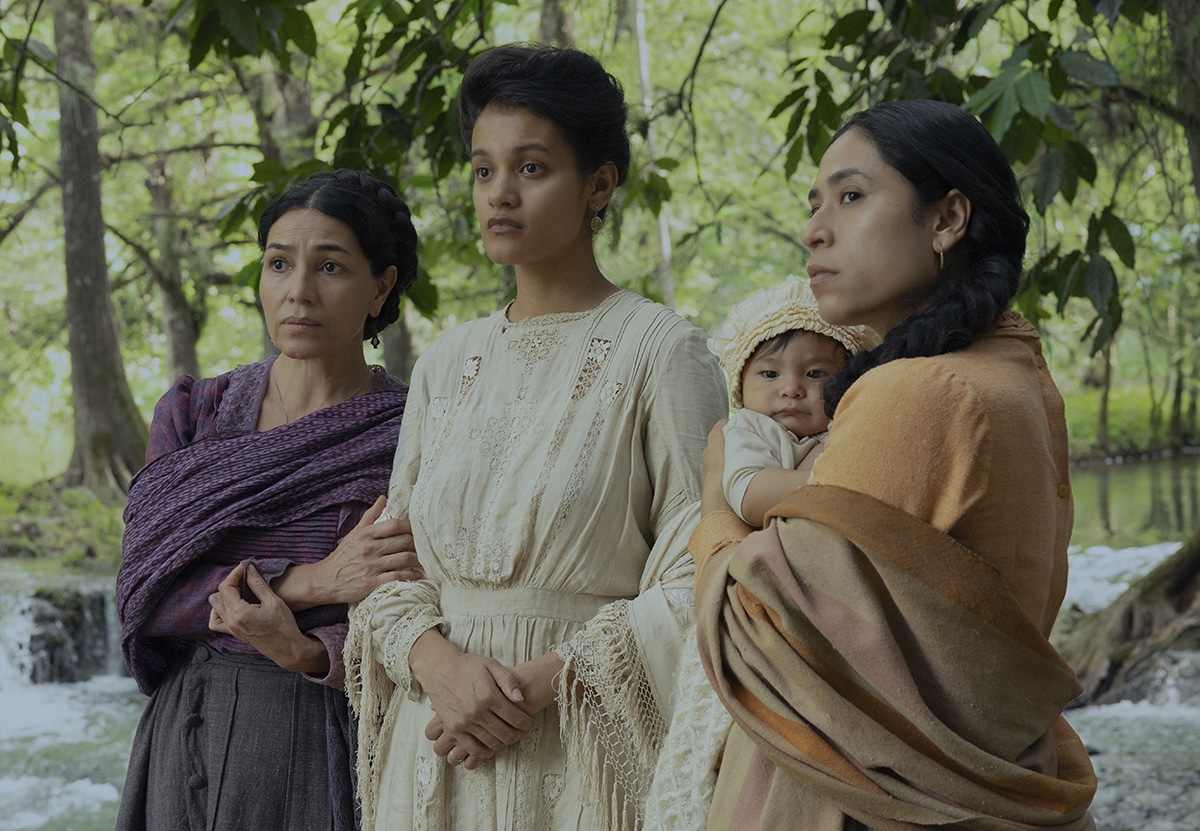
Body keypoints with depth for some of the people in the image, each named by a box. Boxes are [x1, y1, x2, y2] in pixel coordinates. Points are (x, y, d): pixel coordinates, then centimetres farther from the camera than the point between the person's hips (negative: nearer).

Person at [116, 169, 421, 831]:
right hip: (191, 742, 3)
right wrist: (311, 580, -20)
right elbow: (143, 590, -8)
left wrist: (300, 650, -26)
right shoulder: (193, 412, 2)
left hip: (345, 745, -3)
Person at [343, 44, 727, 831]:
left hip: (587, 757, -4)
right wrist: (441, 664, -10)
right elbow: (391, 562, 9)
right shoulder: (446, 362, 9)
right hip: (439, 750, 4)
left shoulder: (661, 350, -6)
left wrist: (538, 685, -16)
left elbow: (695, 587, -11)